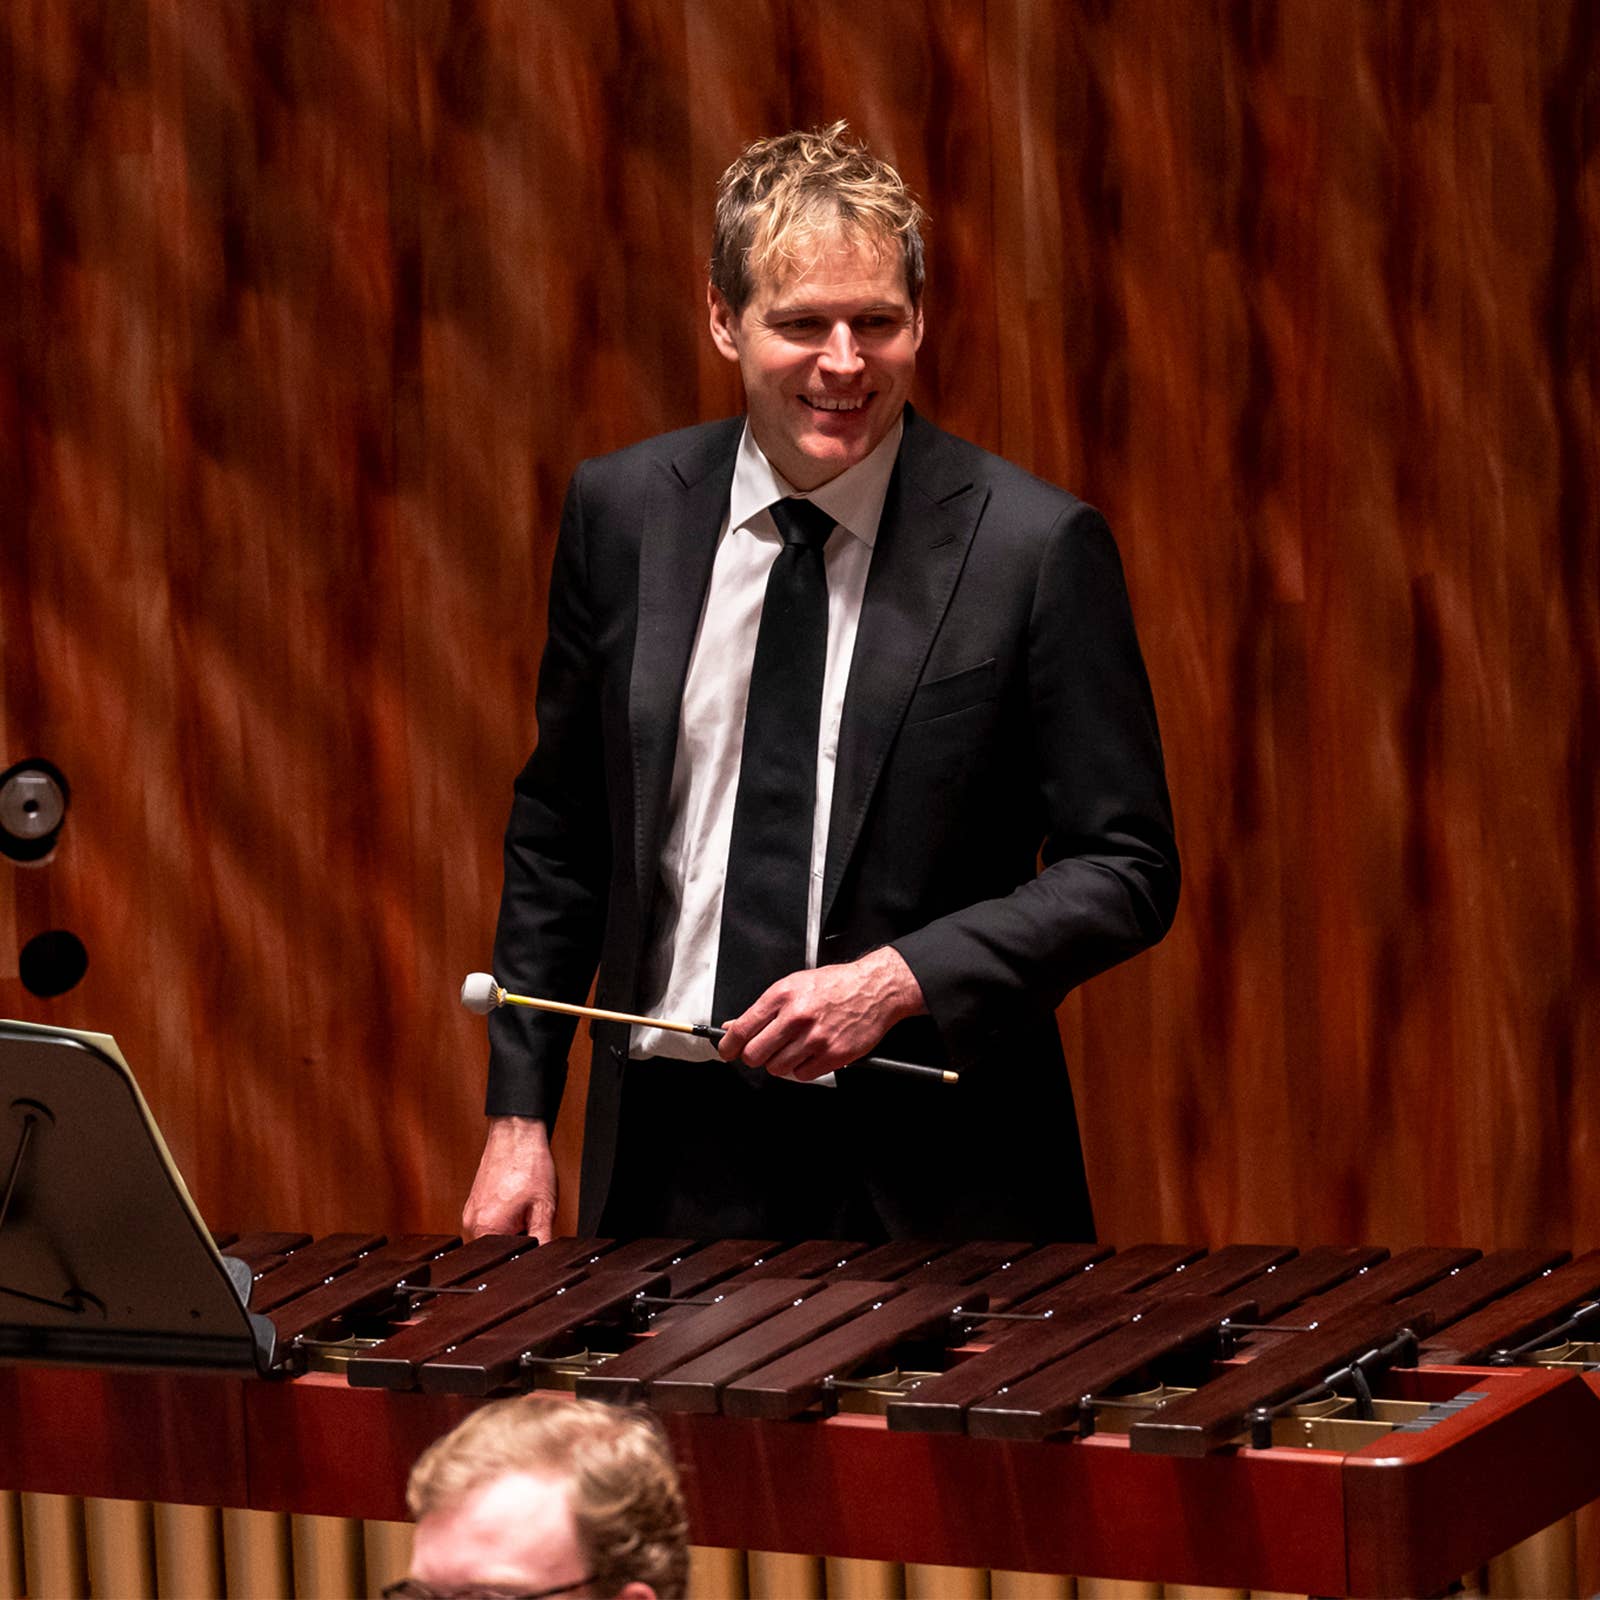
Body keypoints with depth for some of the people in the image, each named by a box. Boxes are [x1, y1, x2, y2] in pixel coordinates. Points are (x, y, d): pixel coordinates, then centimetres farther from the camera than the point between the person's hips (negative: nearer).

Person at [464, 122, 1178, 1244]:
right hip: (669, 1152, 3)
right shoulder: (620, 512, 2)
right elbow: (560, 837, 9)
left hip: (930, 1179, -3)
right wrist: (520, 1118, 5)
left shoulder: (1038, 547, -9)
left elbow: (1127, 870, -6)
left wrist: (901, 979, -19)